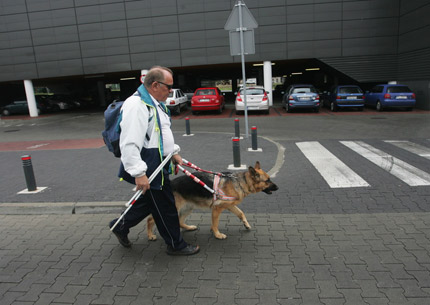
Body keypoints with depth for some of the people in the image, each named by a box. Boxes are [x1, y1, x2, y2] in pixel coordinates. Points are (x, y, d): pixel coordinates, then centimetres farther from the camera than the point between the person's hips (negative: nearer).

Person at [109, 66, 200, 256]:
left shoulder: (155, 103, 13)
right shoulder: (136, 105, -22)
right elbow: (129, 144, -28)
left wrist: (173, 152, 19)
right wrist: (139, 173, -29)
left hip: (158, 164, 10)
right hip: (148, 167, -10)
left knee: (150, 201, 23)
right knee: (166, 208, 4)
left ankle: (121, 226, 42)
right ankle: (175, 245, 24)